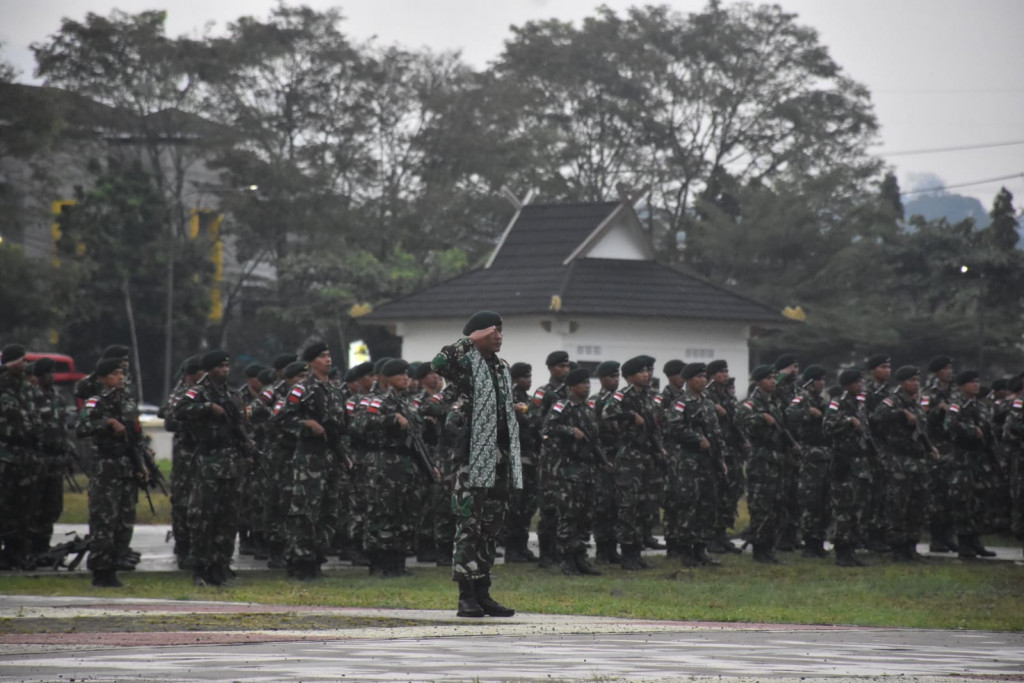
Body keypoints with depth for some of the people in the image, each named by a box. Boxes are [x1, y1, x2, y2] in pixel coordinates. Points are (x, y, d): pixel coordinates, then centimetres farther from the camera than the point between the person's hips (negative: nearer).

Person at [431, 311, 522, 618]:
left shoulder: (502, 368, 18)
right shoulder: (466, 364, -5)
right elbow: (439, 363, -28)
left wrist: (514, 460, 20)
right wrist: (471, 340, -18)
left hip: (501, 459, 8)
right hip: (473, 458, -8)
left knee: (491, 526, 10)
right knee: (469, 526, -7)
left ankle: (483, 593, 15)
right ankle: (466, 596, -6)